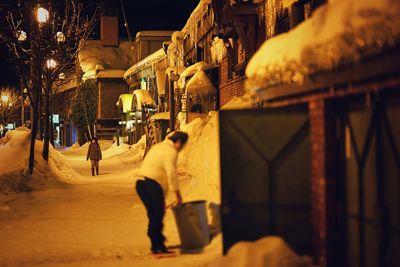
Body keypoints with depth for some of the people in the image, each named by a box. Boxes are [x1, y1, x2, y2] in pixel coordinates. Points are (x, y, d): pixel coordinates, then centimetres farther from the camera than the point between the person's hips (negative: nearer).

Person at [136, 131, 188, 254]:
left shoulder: (157, 147, 25)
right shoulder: (171, 151, -5)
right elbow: (171, 173, -15)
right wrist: (178, 193, -13)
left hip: (141, 183, 9)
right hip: (152, 183, -9)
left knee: (154, 216, 15)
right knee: (158, 215, -7)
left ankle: (156, 245, 20)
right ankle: (158, 246, -8)